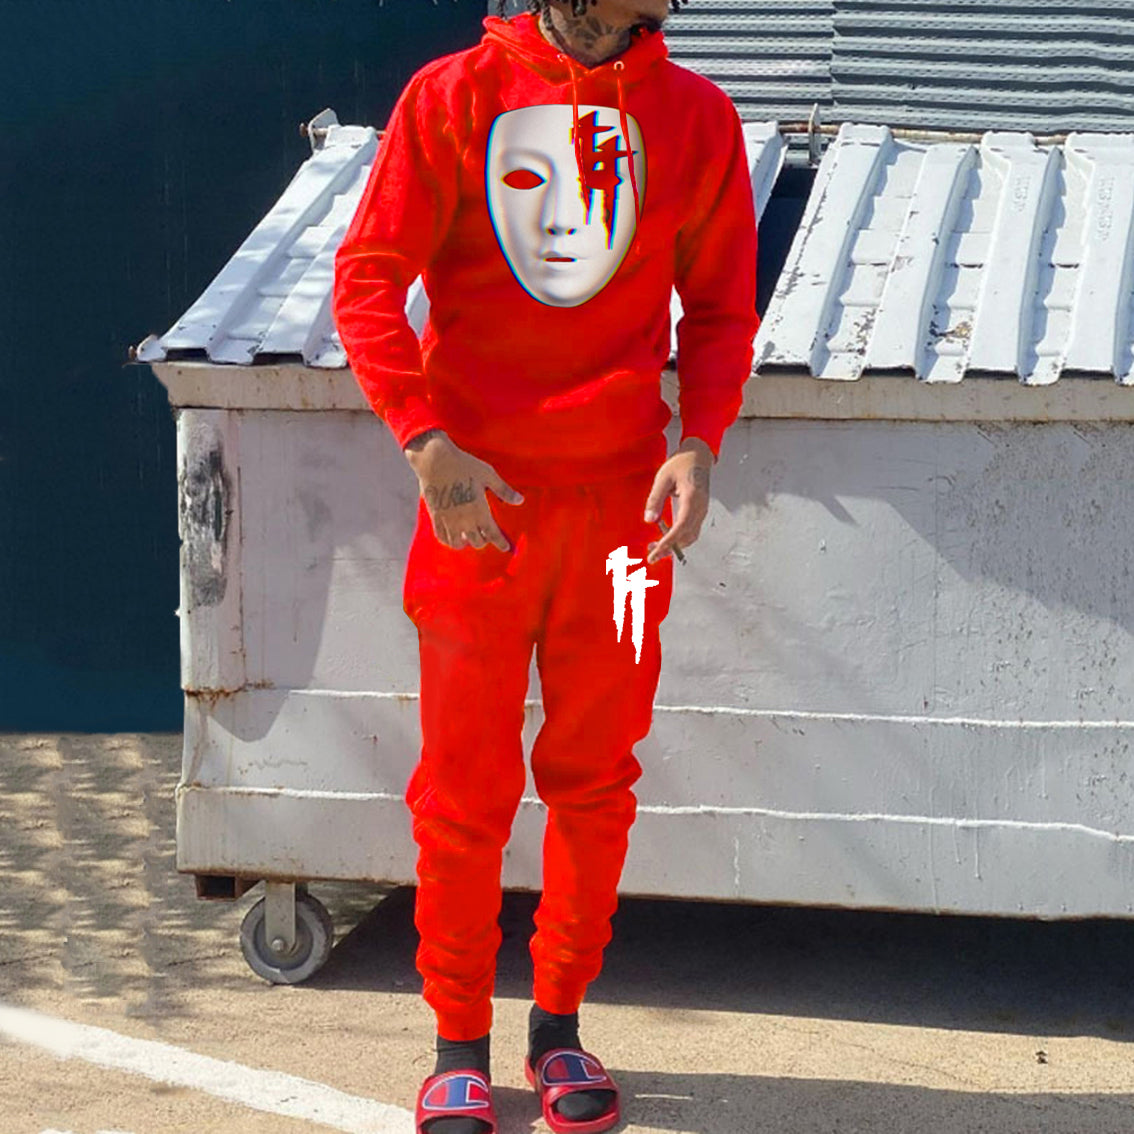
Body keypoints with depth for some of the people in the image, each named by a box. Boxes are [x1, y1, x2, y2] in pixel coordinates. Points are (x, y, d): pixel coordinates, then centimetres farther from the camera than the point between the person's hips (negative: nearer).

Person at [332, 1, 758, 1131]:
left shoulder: (695, 116, 4)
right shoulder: (454, 96, -2)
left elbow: (720, 304, 10)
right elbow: (368, 279, -3)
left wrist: (699, 442, -6)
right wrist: (429, 443, -14)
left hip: (623, 494, 2)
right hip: (477, 492, -2)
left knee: (595, 779, 8)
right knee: (464, 787, 3)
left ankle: (559, 1026, 24)